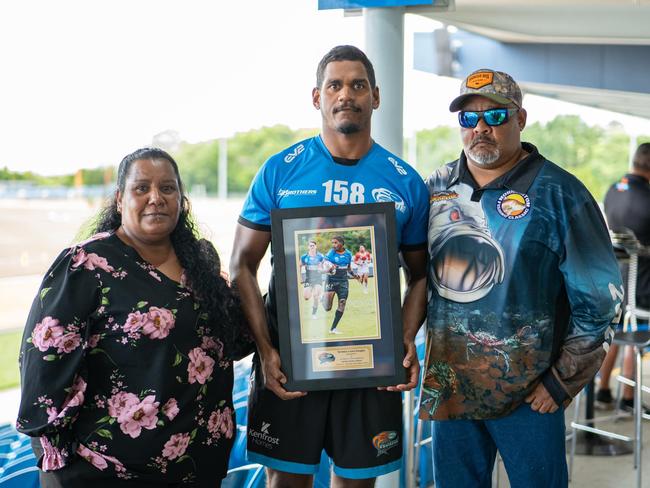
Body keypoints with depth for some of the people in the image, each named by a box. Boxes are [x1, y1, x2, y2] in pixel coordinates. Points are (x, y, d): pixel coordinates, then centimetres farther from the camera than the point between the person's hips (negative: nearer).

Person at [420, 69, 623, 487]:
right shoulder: (437, 188, 6)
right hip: (448, 386, 4)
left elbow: (600, 299, -7)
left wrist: (563, 381, -7)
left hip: (528, 393, -4)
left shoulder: (559, 194, -8)